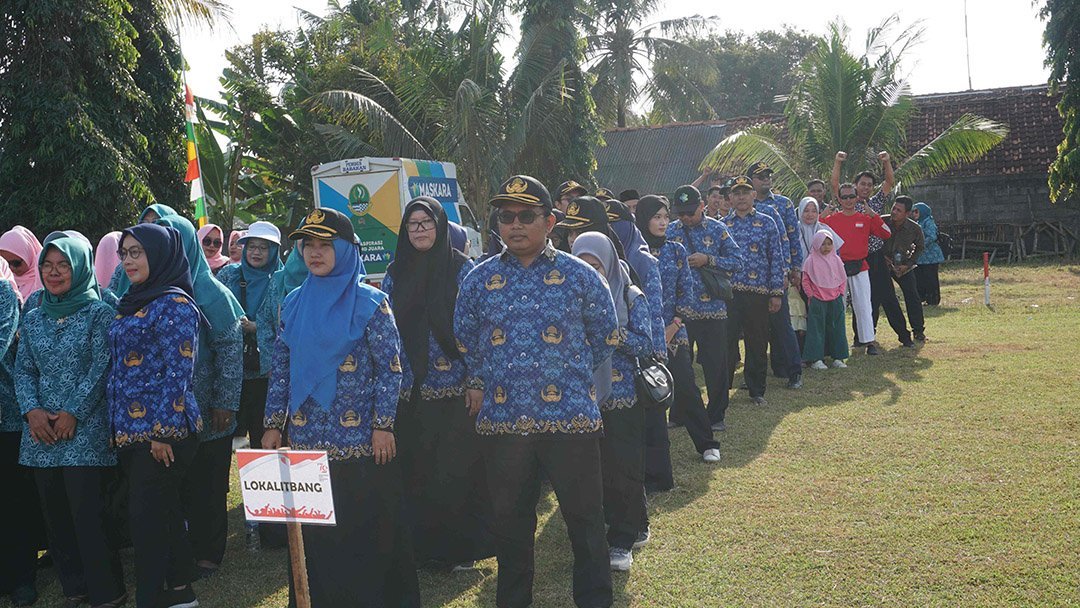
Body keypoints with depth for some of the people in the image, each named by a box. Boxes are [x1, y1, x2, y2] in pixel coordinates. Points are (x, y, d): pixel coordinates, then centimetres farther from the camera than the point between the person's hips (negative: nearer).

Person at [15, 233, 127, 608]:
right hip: (42, 434, 6)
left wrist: (72, 413, -14)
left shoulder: (98, 313, -2)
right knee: (54, 516, 9)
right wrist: (31, 410, -6)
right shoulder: (34, 319, 13)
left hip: (85, 433, -5)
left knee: (87, 516, -7)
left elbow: (101, 368, -8)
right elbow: (23, 370, 11)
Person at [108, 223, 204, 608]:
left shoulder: (175, 304, -12)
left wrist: (164, 431, -18)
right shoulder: (134, 303, 15)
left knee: (147, 515, -4)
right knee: (164, 510, 15)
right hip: (131, 430, 8)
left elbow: (178, 373, -16)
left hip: (162, 430, -8)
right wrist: (118, 427, 17)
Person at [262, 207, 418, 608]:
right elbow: (280, 368, 11)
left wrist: (383, 425, -12)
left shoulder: (369, 302, -6)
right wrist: (273, 424, 7)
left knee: (367, 527, 3)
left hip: (360, 440, -4)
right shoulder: (294, 304, 8)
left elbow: (390, 367, -7)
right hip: (305, 439, 4)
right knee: (312, 529, 11)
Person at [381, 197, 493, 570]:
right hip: (409, 388, 4)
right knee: (413, 468, 6)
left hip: (453, 386, -3)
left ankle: (461, 546, 12)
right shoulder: (395, 274, 11)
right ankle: (420, 543, 19)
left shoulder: (462, 269, 0)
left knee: (455, 466, -1)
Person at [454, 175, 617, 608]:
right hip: (502, 421, 3)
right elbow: (465, 341, 17)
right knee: (509, 522, 15)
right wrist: (479, 384, 9)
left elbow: (606, 337, 8)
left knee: (585, 519, 6)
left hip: (570, 419, -2)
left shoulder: (579, 275, -1)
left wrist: (570, 376, 9)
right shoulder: (479, 280, 5)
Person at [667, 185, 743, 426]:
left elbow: (737, 261, -1)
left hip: (713, 308, -1)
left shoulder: (717, 229, 0)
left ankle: (716, 415, 18)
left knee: (716, 364, 4)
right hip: (679, 309, 1)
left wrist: (708, 260, -12)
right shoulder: (670, 232, 3)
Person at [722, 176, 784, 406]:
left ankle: (757, 391, 18)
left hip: (758, 293, 0)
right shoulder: (722, 225, 8)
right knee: (726, 342, 0)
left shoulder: (767, 223, 5)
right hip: (728, 293, 0)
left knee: (757, 344, 6)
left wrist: (776, 293, -2)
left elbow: (777, 259, 3)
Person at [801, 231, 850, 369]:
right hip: (817, 301, -4)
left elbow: (843, 278, 14)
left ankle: (837, 357, 13)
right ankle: (816, 359, 0)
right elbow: (805, 281, 0)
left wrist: (841, 293, 4)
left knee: (837, 328, 6)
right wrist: (810, 295, -4)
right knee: (817, 329, -3)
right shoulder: (811, 261, -4)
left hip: (835, 300, 4)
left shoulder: (836, 260, 7)